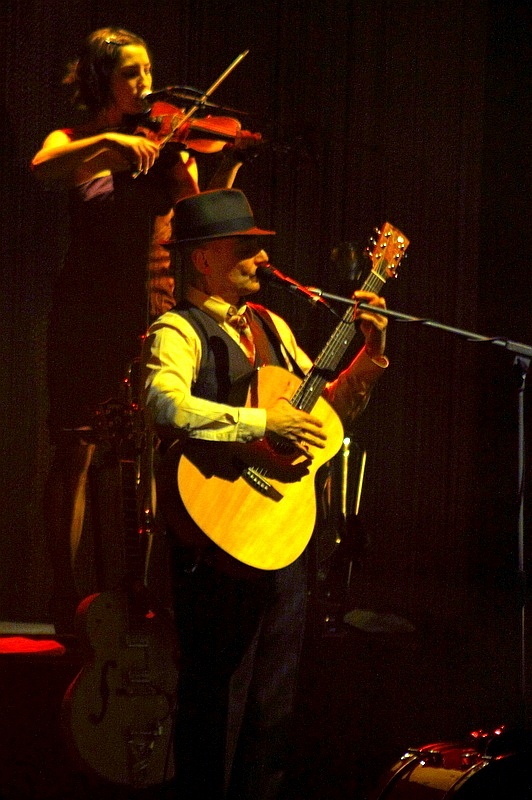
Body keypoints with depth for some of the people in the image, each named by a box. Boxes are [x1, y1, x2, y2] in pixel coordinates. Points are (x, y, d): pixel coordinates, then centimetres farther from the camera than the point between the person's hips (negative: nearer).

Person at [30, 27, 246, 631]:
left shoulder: (167, 142, 9)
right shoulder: (74, 143, 4)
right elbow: (42, 169, -20)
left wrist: (226, 168, -21)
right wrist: (112, 139, -31)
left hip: (152, 313, 2)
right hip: (90, 315, -2)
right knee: (78, 453, -3)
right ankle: (68, 598, 1)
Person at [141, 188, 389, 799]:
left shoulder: (270, 326, 17)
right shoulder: (179, 331, -9)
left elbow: (328, 407, 22)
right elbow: (166, 405, -29)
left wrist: (370, 353, 7)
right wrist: (262, 422, -26)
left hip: (282, 530, 8)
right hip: (220, 537, -8)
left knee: (274, 698, 14)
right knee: (218, 701, -3)